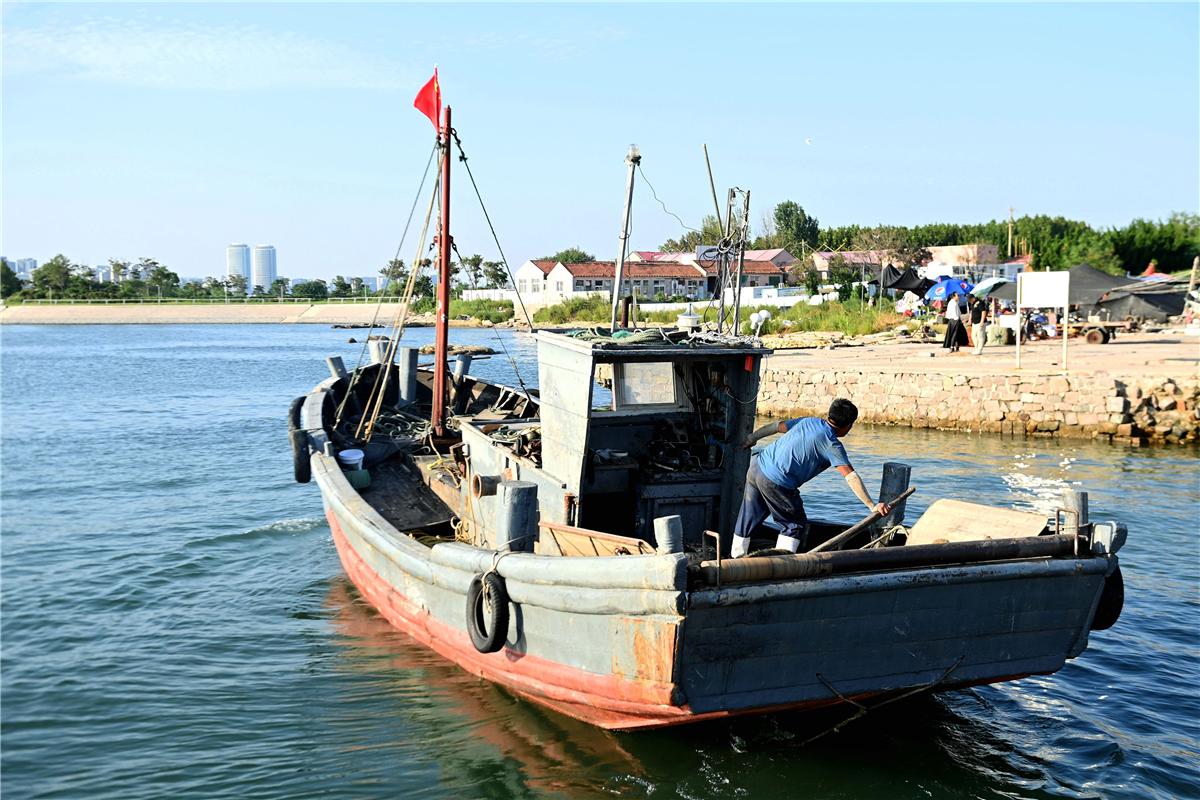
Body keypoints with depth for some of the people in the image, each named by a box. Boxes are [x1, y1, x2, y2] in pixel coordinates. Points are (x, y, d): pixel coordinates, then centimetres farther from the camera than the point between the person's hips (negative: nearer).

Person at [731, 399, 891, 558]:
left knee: (747, 520, 22)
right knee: (797, 526, 10)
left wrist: (751, 439, 38)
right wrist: (872, 506, -16)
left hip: (756, 466, 8)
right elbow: (851, 477, -16)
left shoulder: (808, 421, 12)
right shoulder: (831, 444, -9)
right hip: (776, 483, -8)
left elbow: (775, 427, 23)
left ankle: (736, 559, 35)